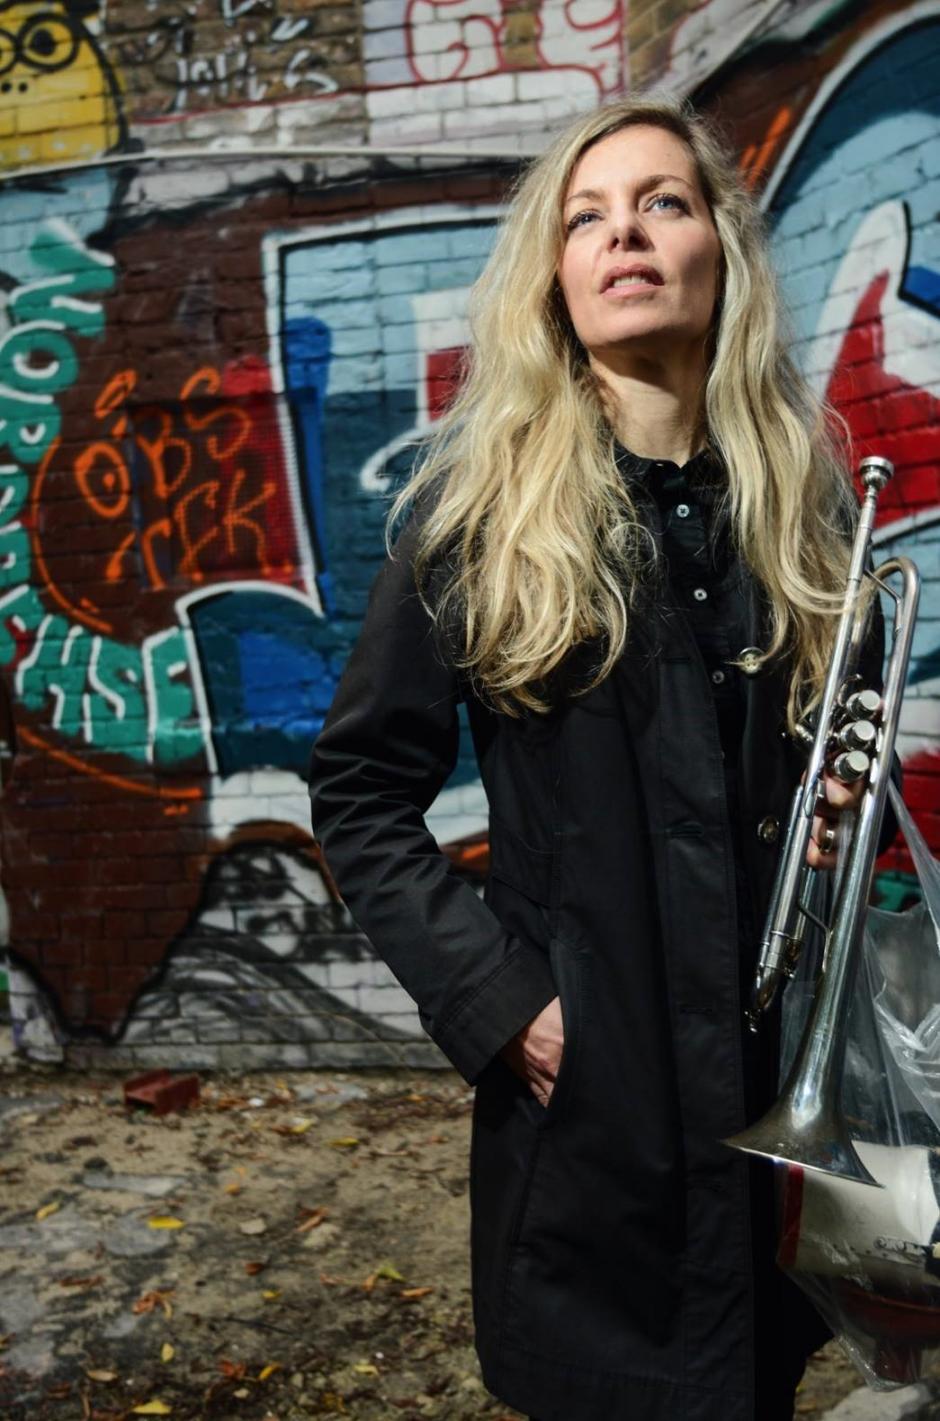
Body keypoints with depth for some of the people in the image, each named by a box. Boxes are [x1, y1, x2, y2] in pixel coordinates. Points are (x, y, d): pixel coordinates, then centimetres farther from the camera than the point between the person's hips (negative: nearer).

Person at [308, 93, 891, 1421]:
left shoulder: (801, 495, 3)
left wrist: (851, 794, -5)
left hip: (792, 1077, 4)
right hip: (584, 1085, -3)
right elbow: (363, 791, -4)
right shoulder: (482, 506, -7)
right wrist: (493, 998, -13)